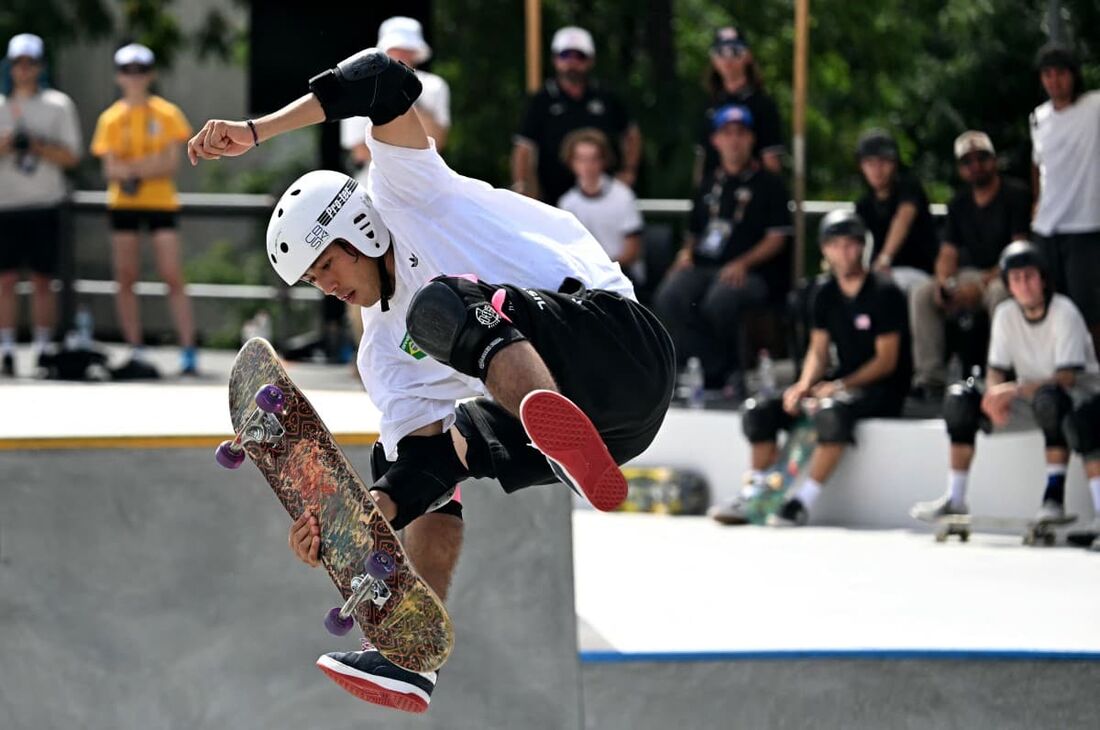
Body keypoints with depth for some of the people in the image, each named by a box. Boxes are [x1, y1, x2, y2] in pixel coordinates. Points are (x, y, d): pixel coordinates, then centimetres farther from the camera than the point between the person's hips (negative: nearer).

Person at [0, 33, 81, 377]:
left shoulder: (59, 105, 6)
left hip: (45, 205, -1)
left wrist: (36, 146, -12)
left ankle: (43, 350, 5)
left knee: (42, 281, 0)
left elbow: (71, 156, 2)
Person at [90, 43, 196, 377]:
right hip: (124, 204, 2)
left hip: (161, 202, -2)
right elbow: (110, 170, -2)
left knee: (173, 277, -8)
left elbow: (172, 164, -4)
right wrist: (149, 165, -15)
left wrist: (131, 168, -13)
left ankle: (189, 351, -10)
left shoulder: (167, 114, 3)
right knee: (125, 279, 0)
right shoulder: (111, 119, 5)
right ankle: (135, 352, 5)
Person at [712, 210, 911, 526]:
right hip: (842, 382, 7)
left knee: (832, 411, -40)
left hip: (883, 389, -7)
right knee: (758, 410, -7)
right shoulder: (826, 295, 9)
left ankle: (802, 501, -34)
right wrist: (803, 387, -12)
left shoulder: (884, 292, -12)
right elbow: (818, 351, 10)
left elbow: (887, 360, -15)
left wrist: (839, 387, -23)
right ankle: (753, 495, -3)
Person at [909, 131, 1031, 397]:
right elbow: (948, 252, 11)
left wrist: (982, 284, -23)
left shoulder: (1016, 194, -7)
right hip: (971, 273, 6)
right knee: (921, 295, -18)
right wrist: (944, 282, -13)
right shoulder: (959, 203, 12)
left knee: (1000, 293, -41)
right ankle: (930, 376, -20)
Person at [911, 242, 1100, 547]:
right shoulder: (1005, 314, 1)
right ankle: (955, 499, -7)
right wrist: (994, 395, -21)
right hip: (1029, 397, 6)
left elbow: (1067, 378, -25)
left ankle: (1055, 496, -36)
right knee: (960, 398, -11)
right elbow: (996, 370, 3)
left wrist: (1016, 390, -33)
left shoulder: (1064, 313, -17)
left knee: (1049, 398, -41)